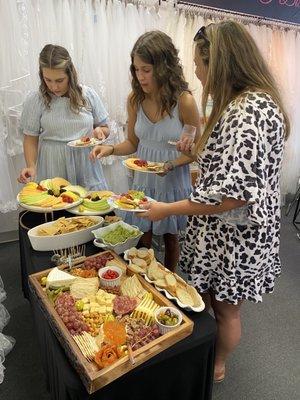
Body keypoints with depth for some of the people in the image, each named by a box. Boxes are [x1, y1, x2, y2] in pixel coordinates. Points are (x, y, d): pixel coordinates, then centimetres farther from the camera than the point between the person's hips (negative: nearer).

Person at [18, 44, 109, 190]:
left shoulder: (88, 95, 0)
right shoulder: (34, 101, -5)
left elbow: (105, 128, 10)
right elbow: (31, 139, 2)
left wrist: (99, 131, -13)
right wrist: (31, 167, -13)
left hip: (86, 166, 2)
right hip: (53, 169, -1)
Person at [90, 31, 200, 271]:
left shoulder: (184, 101, -18)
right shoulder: (135, 100, -5)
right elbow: (133, 143, 5)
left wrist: (171, 165, -24)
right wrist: (111, 149, -13)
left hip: (174, 182, -3)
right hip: (143, 181, 3)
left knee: (170, 238, 17)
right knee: (142, 241, 13)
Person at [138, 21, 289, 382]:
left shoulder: (249, 111, -26)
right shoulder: (245, 102, 6)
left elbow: (235, 194, -31)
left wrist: (168, 209, -23)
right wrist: (199, 152, 10)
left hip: (234, 235, -9)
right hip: (219, 230, 9)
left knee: (225, 308, 17)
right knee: (204, 296, 24)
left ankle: (217, 366, 45)